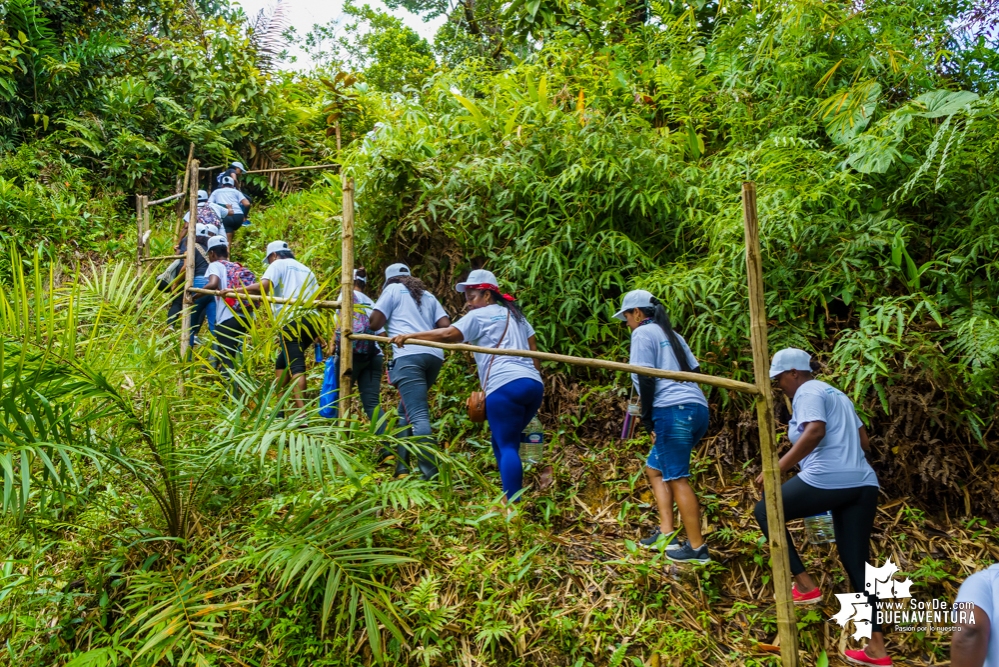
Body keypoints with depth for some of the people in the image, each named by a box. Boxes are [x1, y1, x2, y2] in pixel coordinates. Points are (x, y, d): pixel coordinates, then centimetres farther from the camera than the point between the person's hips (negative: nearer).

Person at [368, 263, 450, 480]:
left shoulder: (393, 290, 15)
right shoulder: (428, 296, 28)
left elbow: (374, 324, 8)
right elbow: (446, 326, 16)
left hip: (409, 355, -6)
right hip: (434, 356, 6)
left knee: (418, 416, -14)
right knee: (406, 410, 20)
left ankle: (431, 475, -23)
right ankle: (401, 467, 18)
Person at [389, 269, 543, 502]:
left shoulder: (479, 315, 5)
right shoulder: (515, 314, 27)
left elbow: (448, 334, -8)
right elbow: (533, 351, 25)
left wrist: (409, 336, -7)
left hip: (506, 387, -8)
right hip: (533, 384, 8)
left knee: (507, 447, -8)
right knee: (504, 444, 15)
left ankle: (512, 504, -13)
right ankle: (511, 497, 11)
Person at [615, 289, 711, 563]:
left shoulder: (643, 332, -1)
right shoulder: (671, 334, 24)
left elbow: (646, 378, -10)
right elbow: (694, 371, 19)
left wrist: (647, 420, -4)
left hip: (673, 410, -10)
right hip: (697, 408, 10)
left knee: (677, 478, -5)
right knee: (654, 468, 17)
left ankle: (697, 547, -2)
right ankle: (666, 532, 12)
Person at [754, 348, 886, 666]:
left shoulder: (807, 393, -2)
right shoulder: (836, 394, 26)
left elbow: (815, 431, -21)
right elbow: (864, 441, 26)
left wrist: (777, 468, -21)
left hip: (826, 480, -9)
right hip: (863, 484, 9)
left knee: (765, 510, 11)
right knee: (857, 563, 13)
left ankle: (805, 584, 7)